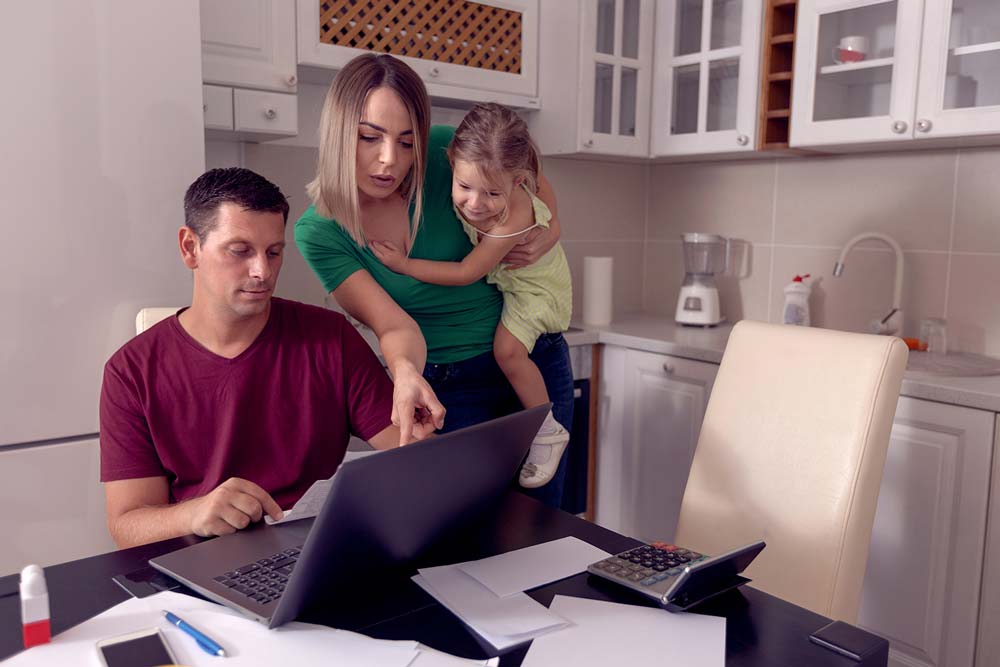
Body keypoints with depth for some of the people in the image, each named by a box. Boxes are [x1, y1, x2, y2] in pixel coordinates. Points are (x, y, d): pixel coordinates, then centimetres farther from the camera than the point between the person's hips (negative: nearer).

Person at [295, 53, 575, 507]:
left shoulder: (445, 153, -14)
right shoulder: (318, 232, -14)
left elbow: (534, 180, 6)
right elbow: (396, 325, -21)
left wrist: (549, 232, -13)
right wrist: (405, 373, -42)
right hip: (446, 388, -1)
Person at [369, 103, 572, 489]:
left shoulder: (513, 221, -41)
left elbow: (465, 274, -31)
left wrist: (403, 264, -28)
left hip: (534, 282, -8)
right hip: (498, 272, 8)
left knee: (507, 350, -21)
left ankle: (548, 432, -2)